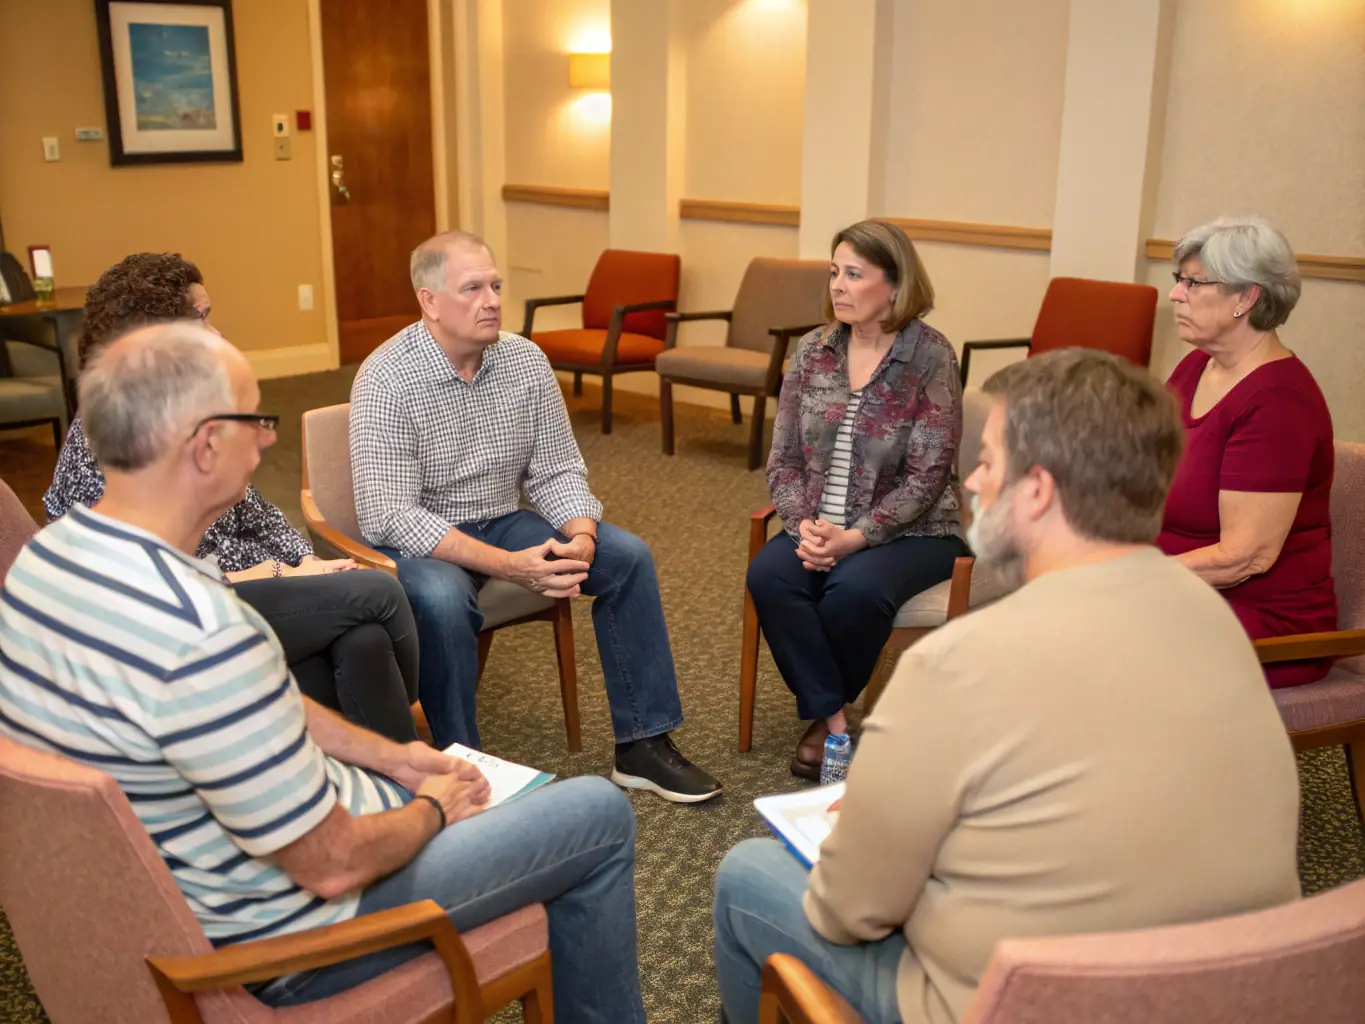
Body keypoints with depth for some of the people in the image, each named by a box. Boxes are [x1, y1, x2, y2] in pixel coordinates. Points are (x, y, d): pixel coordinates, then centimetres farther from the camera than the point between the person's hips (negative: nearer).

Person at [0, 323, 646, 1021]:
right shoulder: (201, 636, -36)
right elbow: (332, 866, -26)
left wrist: (389, 757, 8)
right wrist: (431, 810, -7)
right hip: (278, 943, -9)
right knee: (600, 814, 2)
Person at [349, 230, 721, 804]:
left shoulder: (526, 361, -3)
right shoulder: (386, 379, -19)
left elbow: (556, 471, 3)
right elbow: (388, 516, -25)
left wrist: (581, 539, -21)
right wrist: (507, 565, -33)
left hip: (504, 522, 6)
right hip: (418, 540, -5)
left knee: (628, 557, -9)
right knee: (442, 598, -37)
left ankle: (643, 744, 0)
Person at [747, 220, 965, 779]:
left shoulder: (931, 355, -9)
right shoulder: (812, 350, 6)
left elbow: (927, 475, -13)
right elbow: (782, 460, 5)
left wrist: (855, 537, -22)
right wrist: (804, 525, -14)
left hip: (910, 531, -4)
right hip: (820, 528, 4)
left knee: (855, 588, -33)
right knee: (768, 575, -26)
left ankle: (821, 708, -2)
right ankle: (832, 717, -12)